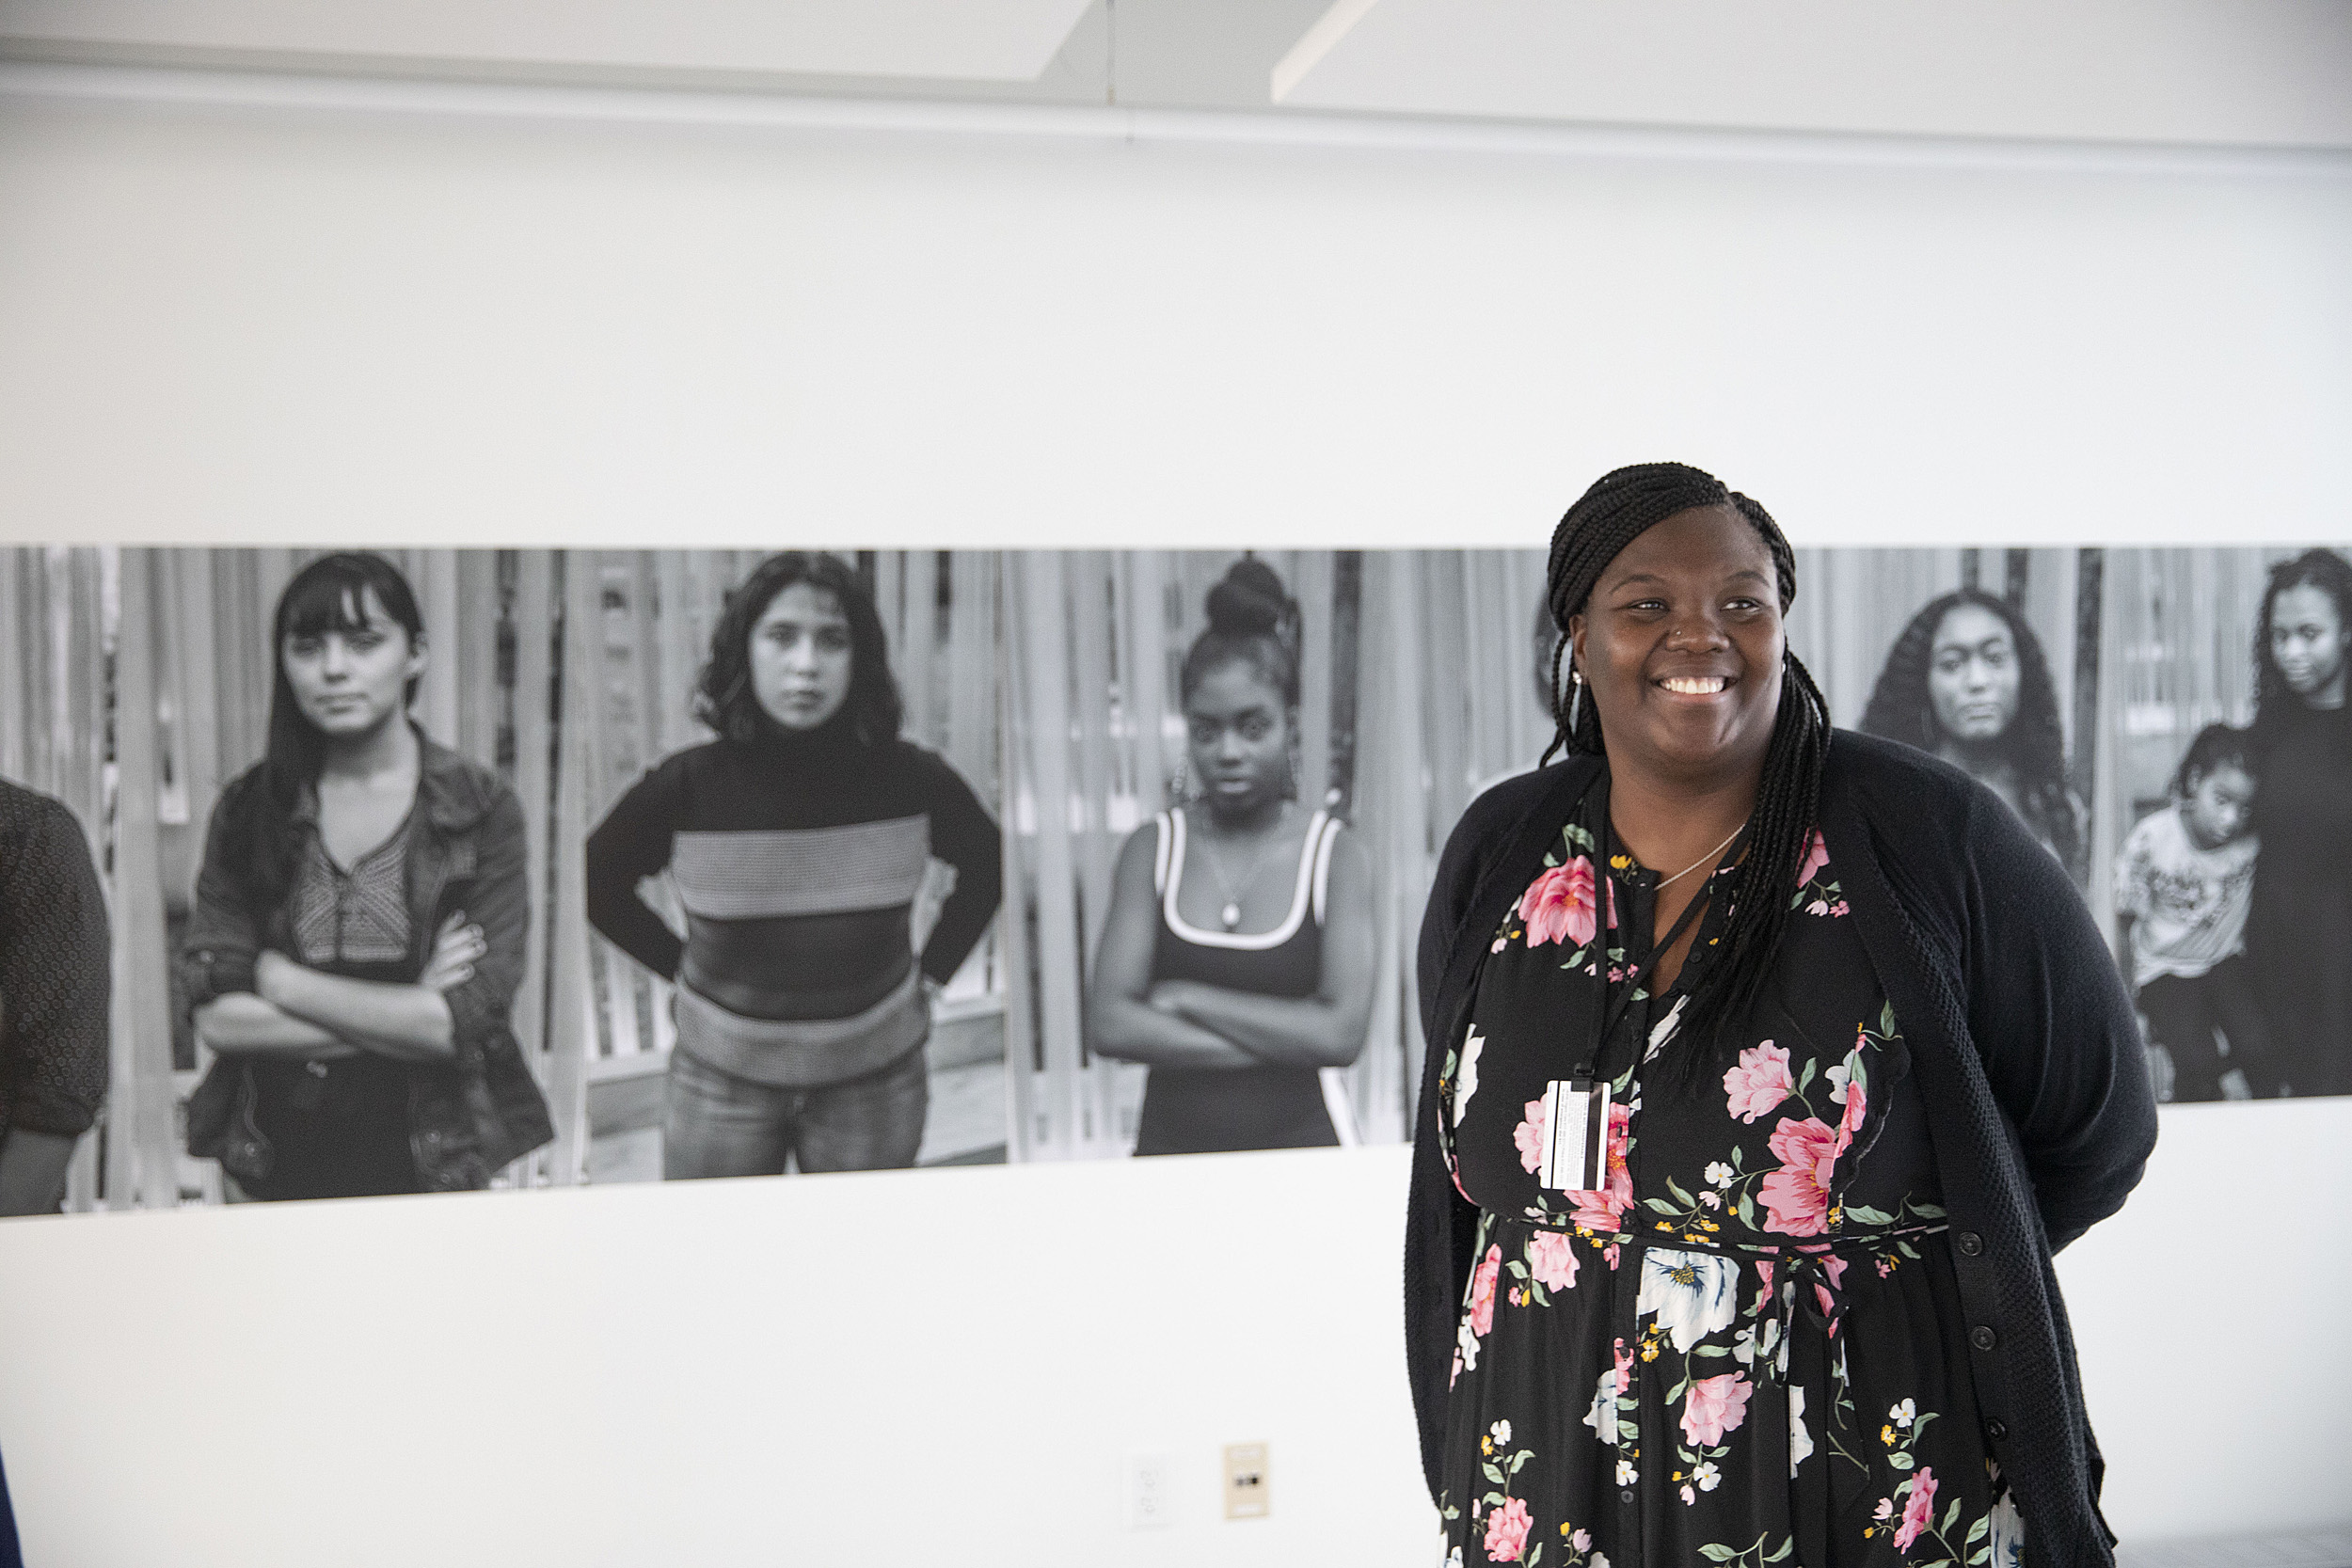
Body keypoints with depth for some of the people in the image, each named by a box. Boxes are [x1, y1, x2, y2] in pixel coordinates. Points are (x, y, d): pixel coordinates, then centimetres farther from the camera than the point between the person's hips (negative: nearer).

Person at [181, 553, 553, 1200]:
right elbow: (217, 1016, -9)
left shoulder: (482, 811, -9)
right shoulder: (247, 809, -2)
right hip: (280, 1163, 2)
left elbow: (461, 1019, -16)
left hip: (430, 1164, -1)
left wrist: (281, 981, -12)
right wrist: (407, 1016, -16)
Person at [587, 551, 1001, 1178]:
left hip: (873, 1078, 1)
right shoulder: (689, 786, -13)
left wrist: (930, 971, 5)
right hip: (724, 1077, 0)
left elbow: (987, 861, 9)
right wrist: (679, 964, 1)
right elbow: (597, 879, 6)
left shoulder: (907, 778, -11)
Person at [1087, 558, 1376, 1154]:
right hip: (1171, 1140, 1)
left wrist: (1184, 997, -11)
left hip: (1301, 1135, -1)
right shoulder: (1151, 850, 0)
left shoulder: (1334, 854, -3)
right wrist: (1286, 1038, -14)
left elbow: (1343, 1032, -13)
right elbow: (1108, 1025, -9)